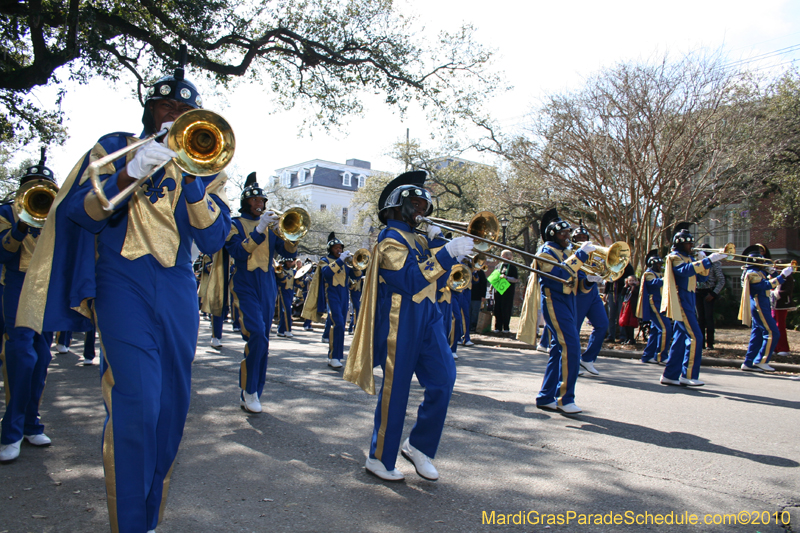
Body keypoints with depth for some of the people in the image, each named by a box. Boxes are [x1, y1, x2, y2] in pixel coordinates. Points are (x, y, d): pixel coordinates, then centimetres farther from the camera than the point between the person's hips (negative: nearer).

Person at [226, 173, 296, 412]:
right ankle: (249, 390, -6)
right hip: (245, 287, -5)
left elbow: (289, 253, 8)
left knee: (262, 341, 6)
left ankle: (250, 395, 15)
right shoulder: (236, 224, 4)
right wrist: (259, 229, -19)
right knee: (257, 335, -21)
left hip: (268, 288, 5)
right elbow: (238, 252, -13)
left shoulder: (270, 226, 16)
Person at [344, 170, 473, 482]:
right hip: (400, 321, -8)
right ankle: (379, 458, 14)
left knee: (444, 378, 0)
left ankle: (418, 446, 15)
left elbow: (439, 274, 12)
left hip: (427, 317, 8)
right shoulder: (391, 238, -9)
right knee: (396, 387, -1)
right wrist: (446, 253, -25)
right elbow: (410, 280, -23)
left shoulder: (416, 237, 18)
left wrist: (435, 242, -1)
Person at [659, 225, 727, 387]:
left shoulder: (687, 258, 21)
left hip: (687, 303, 10)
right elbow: (685, 270, -30)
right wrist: (708, 260, -33)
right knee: (695, 337, -13)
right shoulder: (675, 257, -8)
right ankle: (688, 376, -9)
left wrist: (702, 262, 1)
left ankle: (670, 375, 11)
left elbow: (700, 276, 17)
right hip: (681, 303, -10)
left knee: (680, 339, 8)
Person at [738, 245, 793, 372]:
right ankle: (761, 361, -8)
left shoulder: (758, 272, 19)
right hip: (758, 307, -10)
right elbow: (766, 285, -26)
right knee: (772, 333, -11)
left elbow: (769, 283, 19)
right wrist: (782, 276, -29)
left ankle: (749, 363, 10)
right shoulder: (752, 273, -14)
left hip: (760, 307, 10)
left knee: (757, 335, 9)